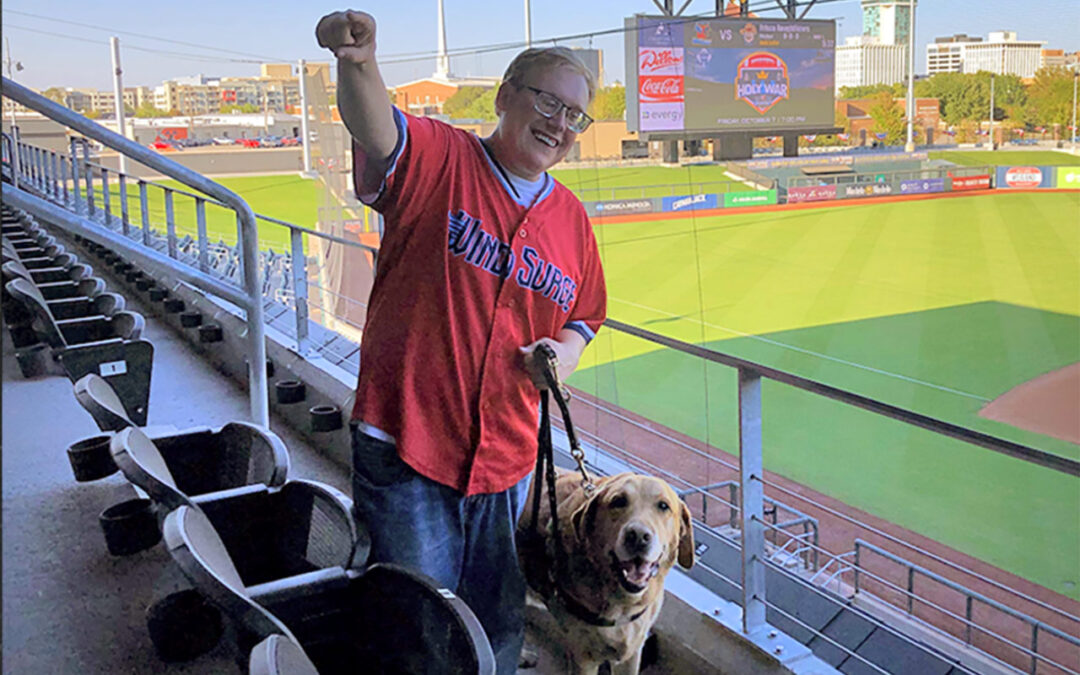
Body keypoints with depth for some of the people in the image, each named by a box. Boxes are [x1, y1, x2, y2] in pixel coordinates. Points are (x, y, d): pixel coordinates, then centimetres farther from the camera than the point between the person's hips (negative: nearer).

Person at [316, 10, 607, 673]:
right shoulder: (438, 158, -8)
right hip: (406, 442, -5)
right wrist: (358, 63, -50)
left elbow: (582, 320, 19)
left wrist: (565, 353, -4)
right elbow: (376, 129, -30)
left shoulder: (572, 218, 8)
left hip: (507, 457, 5)